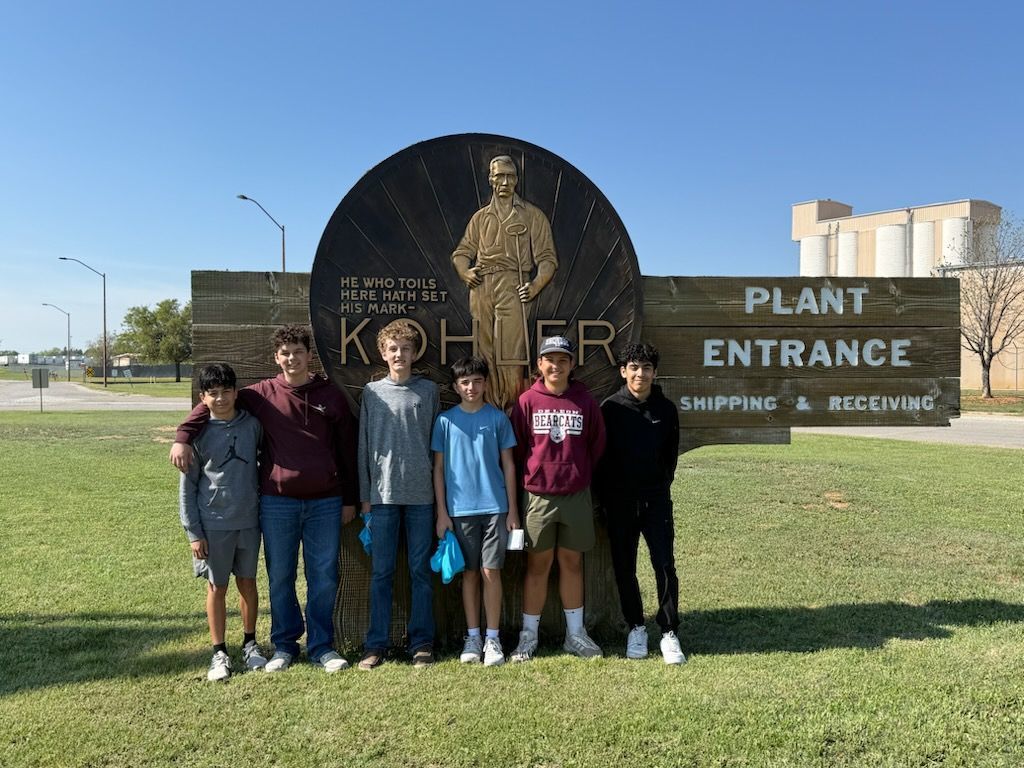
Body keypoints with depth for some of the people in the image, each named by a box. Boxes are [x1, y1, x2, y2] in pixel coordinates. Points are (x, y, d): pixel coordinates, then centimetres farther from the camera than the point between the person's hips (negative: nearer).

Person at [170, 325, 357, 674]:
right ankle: (284, 645, 24)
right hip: (277, 503, 0)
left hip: (325, 502, 0)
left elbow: (347, 449, 7)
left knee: (324, 578, 6)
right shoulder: (262, 394, 2)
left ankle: (321, 646, 19)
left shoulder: (331, 395, 3)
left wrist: (349, 500, 6)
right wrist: (182, 437, -8)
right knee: (280, 578, 9)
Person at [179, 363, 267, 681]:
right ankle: (219, 652, 20)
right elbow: (187, 487, -2)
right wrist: (193, 532, -5)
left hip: (248, 520, 2)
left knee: (248, 582, 12)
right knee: (217, 587, 8)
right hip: (214, 523, -2)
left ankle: (250, 642, 29)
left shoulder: (252, 425, -1)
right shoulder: (198, 433, -6)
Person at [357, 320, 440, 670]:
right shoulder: (371, 392, 7)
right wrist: (365, 496, 4)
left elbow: (437, 441, 7)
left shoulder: (429, 390, 7)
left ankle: (422, 642, 15)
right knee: (381, 572, 5)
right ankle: (376, 644, 14)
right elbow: (364, 446, 7)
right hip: (383, 493, 0)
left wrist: (440, 490, 2)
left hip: (421, 493, 0)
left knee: (421, 570, 6)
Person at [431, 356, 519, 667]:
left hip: (494, 507, 0)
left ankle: (492, 638, 11)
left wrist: (512, 510, 2)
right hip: (460, 509, 1)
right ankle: (472, 637, 19)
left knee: (491, 571, 1)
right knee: (470, 572, 8)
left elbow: (508, 465, 5)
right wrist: (442, 512, 0)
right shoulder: (445, 420, 3)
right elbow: (438, 468, 5)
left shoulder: (498, 418, 2)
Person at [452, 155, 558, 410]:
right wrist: (465, 272, -1)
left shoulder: (533, 215, 12)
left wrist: (535, 286, -11)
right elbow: (461, 252, 21)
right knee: (486, 355, 1)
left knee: (510, 355, -13)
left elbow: (548, 258, 6)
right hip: (481, 290, 4)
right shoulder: (480, 217, 23)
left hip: (512, 288, -3)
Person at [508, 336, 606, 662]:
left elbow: (597, 443, 9)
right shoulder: (527, 401, -3)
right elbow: (517, 447, 1)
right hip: (538, 496, -1)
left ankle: (575, 633, 23)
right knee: (537, 565, 6)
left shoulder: (584, 400, 1)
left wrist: (580, 475, 9)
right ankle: (528, 636, 17)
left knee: (571, 562, 11)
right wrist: (533, 476, 3)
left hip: (576, 496, 2)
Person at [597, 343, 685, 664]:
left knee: (665, 566, -3)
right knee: (624, 569, 7)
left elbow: (671, 454, 12)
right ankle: (636, 628, 22)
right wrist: (606, 497, 0)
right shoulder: (610, 408, -1)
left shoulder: (666, 409, 4)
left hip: (656, 499, 1)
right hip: (620, 501, 0)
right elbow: (601, 455, 1)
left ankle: (669, 633, 9)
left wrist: (662, 486, 7)